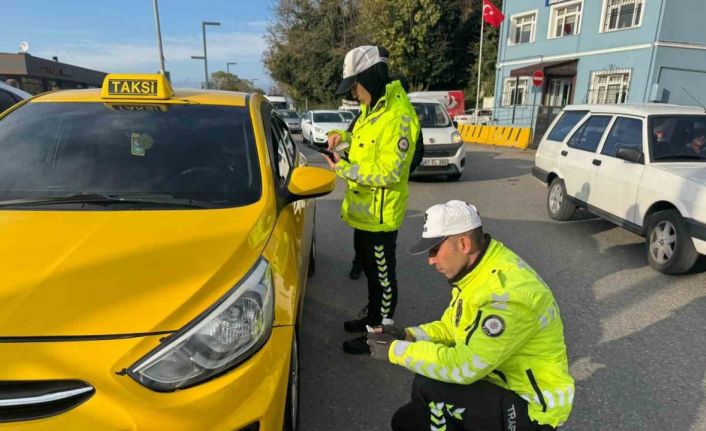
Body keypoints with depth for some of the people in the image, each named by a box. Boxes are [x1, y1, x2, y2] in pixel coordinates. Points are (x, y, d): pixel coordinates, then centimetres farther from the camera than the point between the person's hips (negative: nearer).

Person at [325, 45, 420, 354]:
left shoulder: (397, 116, -23)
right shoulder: (373, 108, 9)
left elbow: (390, 171, -26)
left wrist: (345, 170, -22)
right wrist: (343, 136, 4)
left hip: (379, 214, -10)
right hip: (363, 210, 10)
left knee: (382, 274, 6)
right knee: (369, 268, 23)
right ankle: (372, 315, 42)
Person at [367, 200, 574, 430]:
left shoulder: (508, 291, -31)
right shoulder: (476, 273, -1)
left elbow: (464, 367, -32)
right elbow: (450, 327, 10)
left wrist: (396, 350, -23)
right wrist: (407, 335, -7)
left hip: (532, 406, -8)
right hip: (498, 385, 8)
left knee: (427, 387, -24)